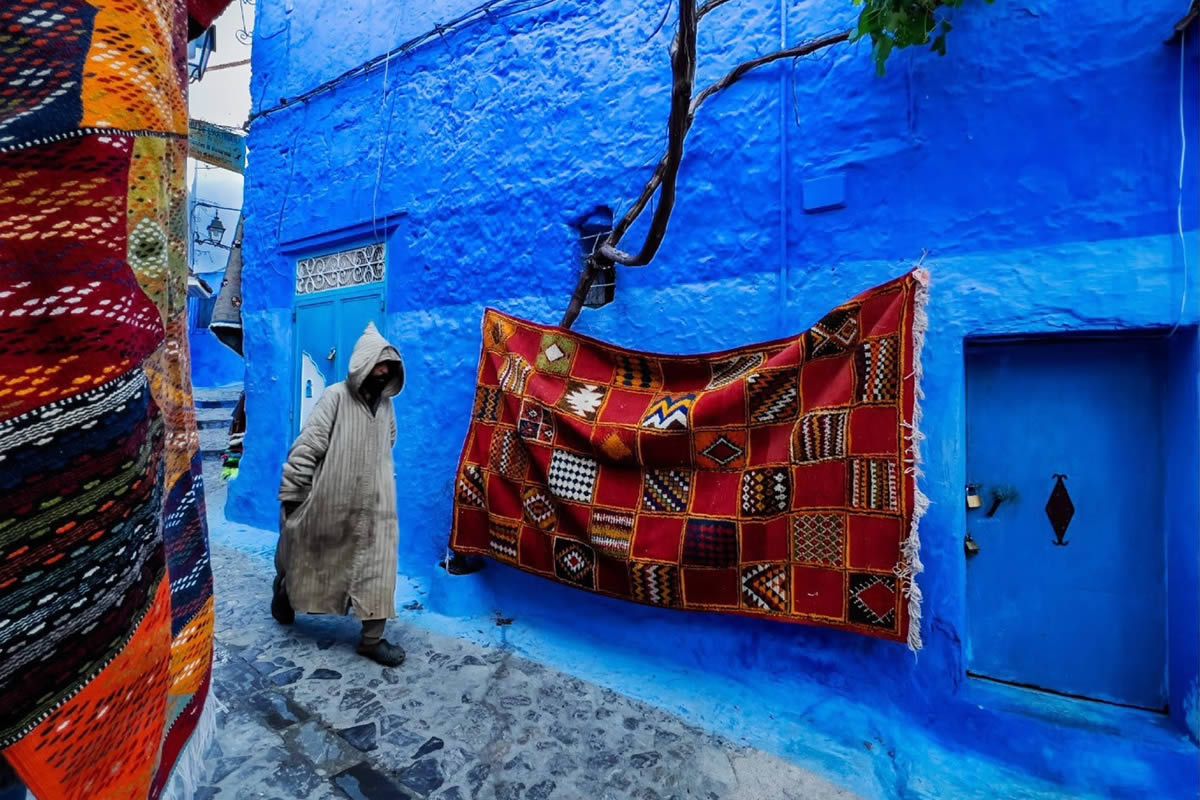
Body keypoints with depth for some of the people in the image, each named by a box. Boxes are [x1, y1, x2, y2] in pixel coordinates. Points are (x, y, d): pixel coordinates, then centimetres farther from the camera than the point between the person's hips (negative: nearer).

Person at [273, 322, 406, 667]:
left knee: (376, 564, 1)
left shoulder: (386, 404, 4)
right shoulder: (336, 397, -13)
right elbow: (306, 448, -13)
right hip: (329, 503, -4)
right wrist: (290, 493, -12)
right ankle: (284, 590, 52)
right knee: (308, 556, 19)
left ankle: (372, 638, 11)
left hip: (373, 504, 4)